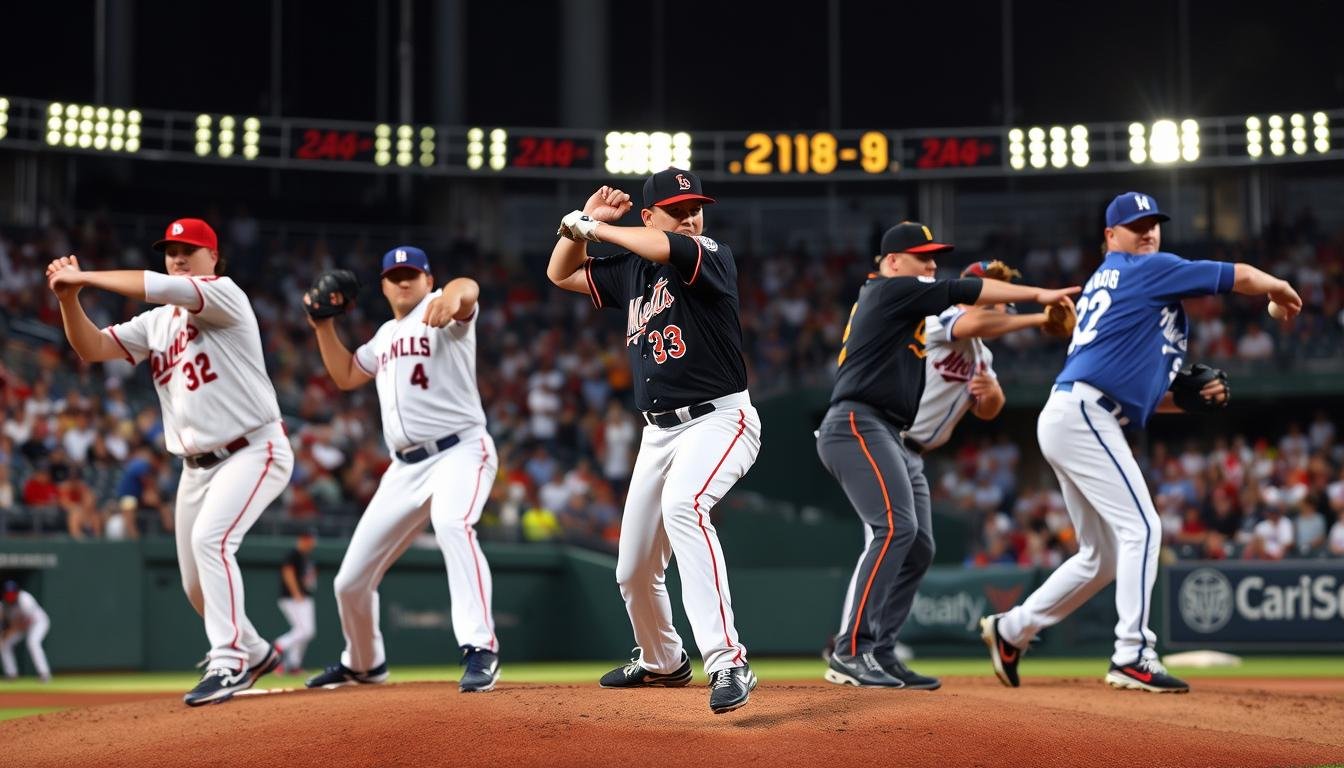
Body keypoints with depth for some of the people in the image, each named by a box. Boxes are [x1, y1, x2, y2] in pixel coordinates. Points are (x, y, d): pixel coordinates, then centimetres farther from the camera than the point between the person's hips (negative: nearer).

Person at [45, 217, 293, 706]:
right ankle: (254, 652, 34)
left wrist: (85, 277, -22)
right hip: (198, 465, 8)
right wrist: (69, 297, -16)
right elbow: (93, 348, 0)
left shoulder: (226, 295, -9)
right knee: (196, 584, 11)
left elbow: (161, 288, -26)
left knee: (210, 538, -28)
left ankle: (228, 663, -27)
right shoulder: (154, 324, 11)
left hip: (255, 451, -8)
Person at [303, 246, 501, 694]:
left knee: (451, 523, -41)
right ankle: (363, 663, 37)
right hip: (406, 468, 8)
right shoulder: (386, 336, 19)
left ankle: (480, 651, -44)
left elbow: (468, 290, -29)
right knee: (351, 581, 10)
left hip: (461, 451, -7)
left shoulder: (441, 310, -4)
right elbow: (345, 376, 32)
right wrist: (324, 326, 18)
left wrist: (453, 294, -53)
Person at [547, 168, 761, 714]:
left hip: (719, 419, -7)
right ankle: (661, 661, 43)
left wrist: (592, 226, -16)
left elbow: (665, 248, -28)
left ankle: (727, 663, -42)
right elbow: (561, 274, 20)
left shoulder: (712, 256, -8)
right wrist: (582, 222, 3)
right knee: (634, 569, 12)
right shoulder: (629, 270, 11)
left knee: (682, 505, -37)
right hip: (659, 432, 7)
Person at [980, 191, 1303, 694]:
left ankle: (1011, 630, 22)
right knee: (1141, 528, -14)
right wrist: (1281, 290, 20)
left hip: (1062, 421, 10)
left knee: (1102, 556, 15)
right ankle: (1132, 657, -19)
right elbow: (1240, 276, 0)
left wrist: (1193, 398, 13)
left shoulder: (1100, 287, 26)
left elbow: (1132, 389, 25)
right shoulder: (1149, 271, 0)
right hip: (1083, 413, -10)